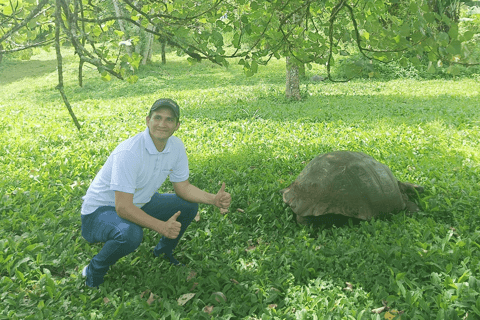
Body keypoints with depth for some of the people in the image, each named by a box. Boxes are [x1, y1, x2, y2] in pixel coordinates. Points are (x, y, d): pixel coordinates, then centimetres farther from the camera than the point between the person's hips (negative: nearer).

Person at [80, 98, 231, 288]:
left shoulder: (176, 147, -10)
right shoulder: (129, 152, -32)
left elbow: (183, 188, -1)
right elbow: (123, 207, -34)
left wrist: (214, 199, -19)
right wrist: (161, 226, -45)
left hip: (138, 204, 7)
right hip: (100, 209, -7)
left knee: (189, 206, -3)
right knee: (130, 234, -38)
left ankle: (163, 252, 20)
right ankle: (94, 272, -7)